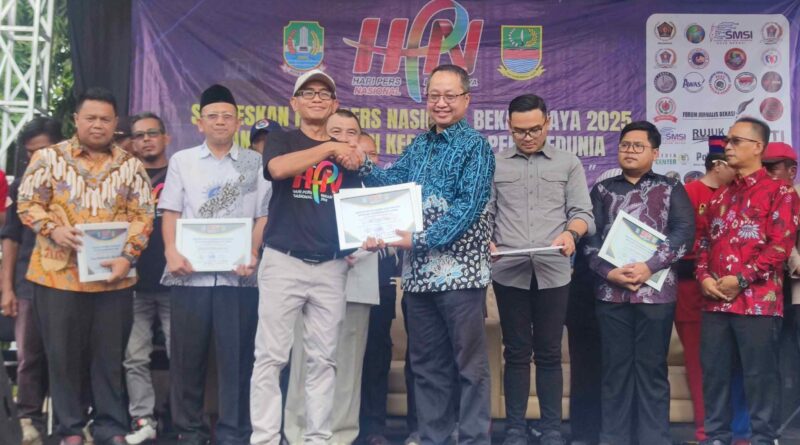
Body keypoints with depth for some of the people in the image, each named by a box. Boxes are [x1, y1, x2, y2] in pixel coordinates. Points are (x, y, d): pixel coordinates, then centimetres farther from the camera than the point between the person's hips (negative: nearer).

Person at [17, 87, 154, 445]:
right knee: (63, 354, 5)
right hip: (58, 273, -1)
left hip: (113, 276, 1)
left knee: (110, 354, 6)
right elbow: (27, 203, 1)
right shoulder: (49, 157, 3)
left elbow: (143, 215, 3)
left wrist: (127, 257, -10)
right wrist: (53, 230, -17)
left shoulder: (131, 165, 7)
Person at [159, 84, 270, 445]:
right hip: (189, 273, 1)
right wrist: (172, 253, -8)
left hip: (237, 274, -1)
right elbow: (171, 213, 8)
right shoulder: (182, 160, 14)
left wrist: (252, 254, -10)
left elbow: (263, 216, 6)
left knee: (236, 355, 0)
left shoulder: (255, 163, 10)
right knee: (187, 355, 5)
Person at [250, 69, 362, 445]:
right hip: (283, 261, -3)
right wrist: (329, 148, -16)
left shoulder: (345, 153, 15)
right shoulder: (281, 140, 5)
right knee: (271, 356, -4)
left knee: (323, 358, 6)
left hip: (331, 266, 3)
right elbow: (278, 168, -19)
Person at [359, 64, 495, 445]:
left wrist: (420, 240, -19)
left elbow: (469, 206, -14)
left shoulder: (475, 146, -3)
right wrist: (361, 165, -9)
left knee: (469, 362, 1)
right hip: (418, 270, 6)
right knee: (426, 363, 12)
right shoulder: (418, 147, 16)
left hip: (459, 269, -6)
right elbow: (391, 183, 8)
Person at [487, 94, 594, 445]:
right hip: (509, 272, 0)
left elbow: (584, 212, 3)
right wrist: (486, 243, -13)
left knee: (549, 353, 6)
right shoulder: (495, 164, 11)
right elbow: (484, 214, 7)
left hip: (553, 272, 0)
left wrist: (571, 232, -19)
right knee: (516, 352, 6)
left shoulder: (569, 164, 10)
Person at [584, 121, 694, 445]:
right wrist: (608, 271, -10)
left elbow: (684, 231, -4)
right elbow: (590, 235, 6)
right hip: (611, 291, 2)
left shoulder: (671, 189, 7)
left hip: (656, 291, -2)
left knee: (652, 368, 3)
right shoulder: (602, 190, 13)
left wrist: (650, 266, -15)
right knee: (615, 367, 5)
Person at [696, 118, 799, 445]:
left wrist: (741, 279, -15)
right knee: (713, 371, 9)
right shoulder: (721, 196, 19)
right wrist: (704, 276, 0)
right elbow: (705, 241, 18)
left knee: (760, 375, -1)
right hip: (715, 300, 6)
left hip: (758, 300, -6)